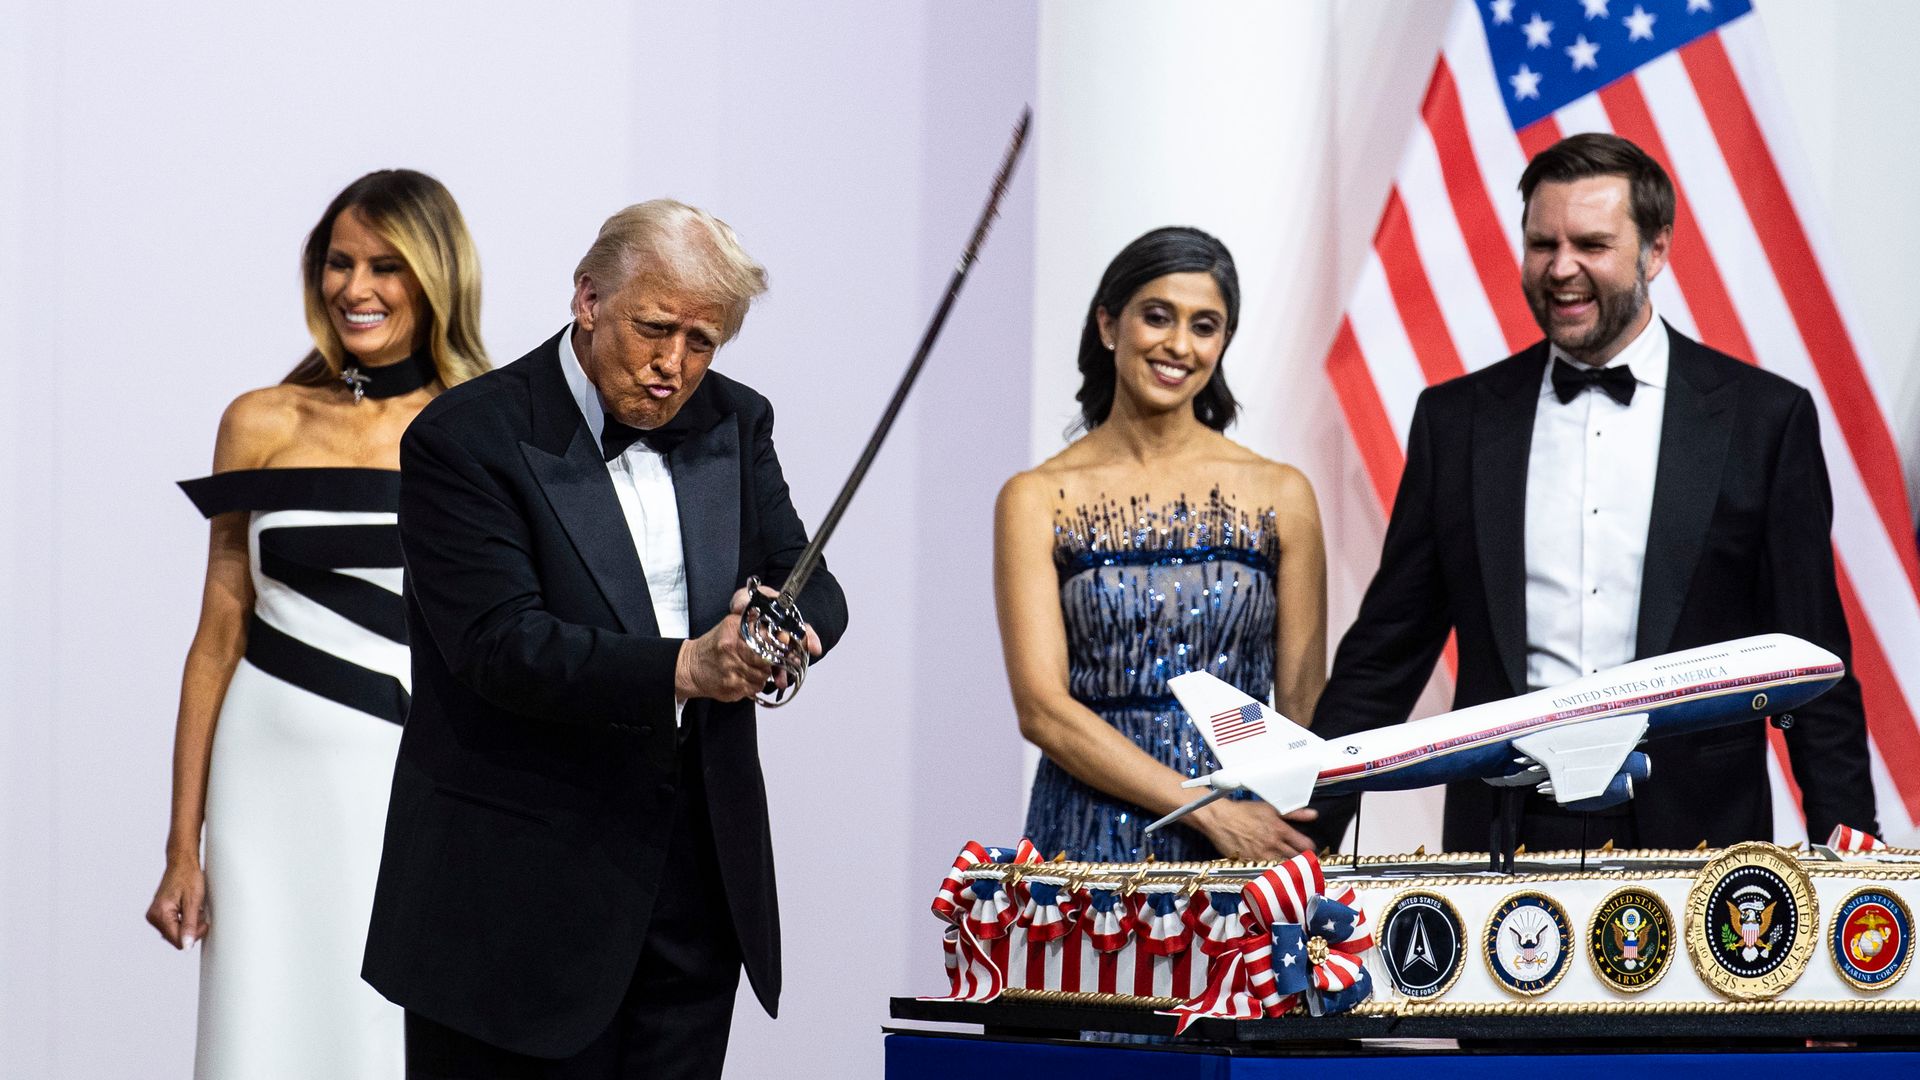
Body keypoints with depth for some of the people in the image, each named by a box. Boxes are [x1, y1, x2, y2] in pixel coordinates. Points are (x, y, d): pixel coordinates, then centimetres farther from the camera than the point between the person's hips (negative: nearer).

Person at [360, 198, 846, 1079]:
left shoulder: (733, 424, 9)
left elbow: (812, 591, 5)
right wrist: (683, 668, -33)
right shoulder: (466, 439, -11)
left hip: (699, 874, 6)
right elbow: (500, 643, -21)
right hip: (522, 894, -5)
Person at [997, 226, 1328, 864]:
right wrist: (1209, 811, -15)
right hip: (1093, 835, -1)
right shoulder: (1038, 500, 2)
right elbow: (1043, 710, -6)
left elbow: (1305, 709, 8)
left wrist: (1307, 853, -7)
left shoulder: (1280, 495, 7)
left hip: (1251, 833, 1)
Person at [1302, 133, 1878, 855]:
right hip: (1505, 834, 2)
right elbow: (1386, 652, 12)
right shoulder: (1457, 419, 10)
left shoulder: (1764, 418, 4)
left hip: (1696, 830, -2)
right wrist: (1307, 825, 2)